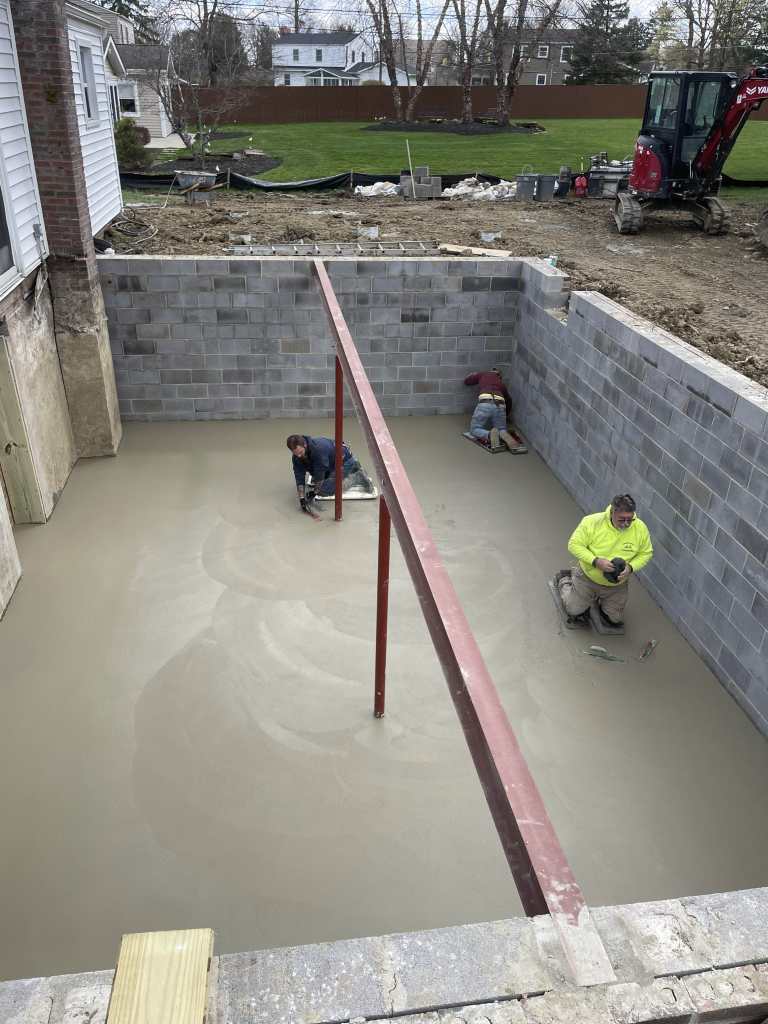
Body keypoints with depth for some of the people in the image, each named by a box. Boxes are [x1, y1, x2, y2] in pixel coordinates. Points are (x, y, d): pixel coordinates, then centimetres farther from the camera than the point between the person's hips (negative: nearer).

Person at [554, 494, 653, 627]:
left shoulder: (641, 528, -18)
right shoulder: (592, 522, -27)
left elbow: (646, 553, -5)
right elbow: (574, 545, -22)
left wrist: (631, 568, -23)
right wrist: (596, 561, -34)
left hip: (617, 585, 3)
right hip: (587, 577, -3)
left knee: (615, 619, 13)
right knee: (574, 611, 8)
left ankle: (599, 599, 42)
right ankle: (565, 580, 34)